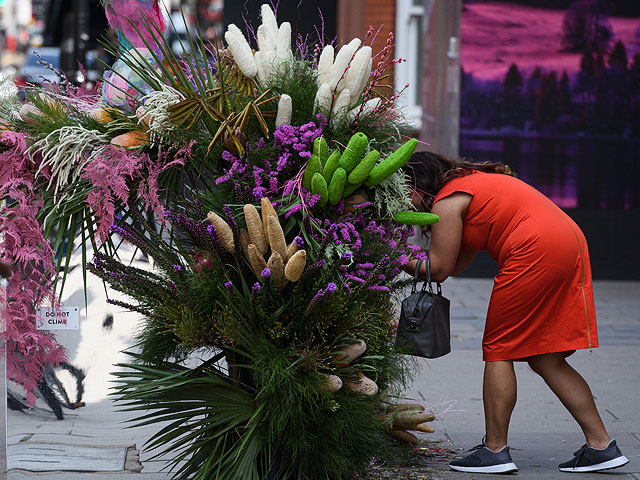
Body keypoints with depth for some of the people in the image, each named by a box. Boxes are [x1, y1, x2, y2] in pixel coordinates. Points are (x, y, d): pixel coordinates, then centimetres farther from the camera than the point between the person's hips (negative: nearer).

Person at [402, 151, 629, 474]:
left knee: (498, 351, 0)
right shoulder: (473, 182, 27)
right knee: (546, 360, 11)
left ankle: (495, 450, 1)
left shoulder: (446, 202, -2)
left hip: (536, 252, -10)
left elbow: (439, 269, -2)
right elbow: (457, 264, 26)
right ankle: (601, 445, 9)